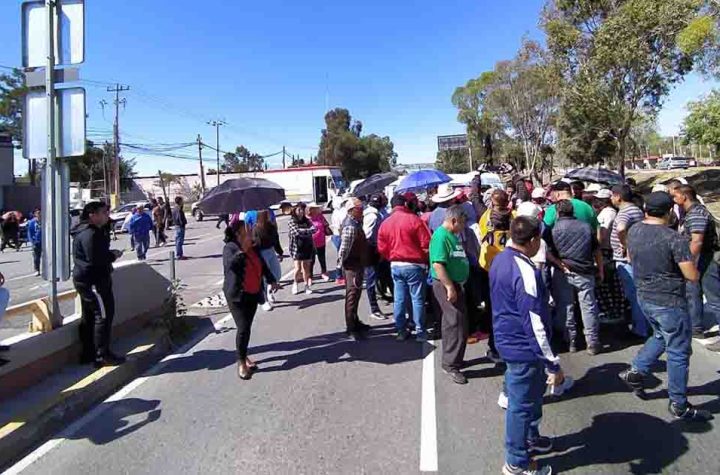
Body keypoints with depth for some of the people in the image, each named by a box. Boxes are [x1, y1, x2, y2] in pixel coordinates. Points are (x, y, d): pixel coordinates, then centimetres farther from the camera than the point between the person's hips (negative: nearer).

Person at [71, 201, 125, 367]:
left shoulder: (89, 231, 15)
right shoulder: (90, 234, -19)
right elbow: (95, 259, -25)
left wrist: (109, 254, 3)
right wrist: (113, 255, -11)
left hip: (85, 279, 11)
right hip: (93, 280, -11)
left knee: (89, 316, 15)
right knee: (103, 315, -7)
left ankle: (88, 354, 24)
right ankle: (102, 355, -2)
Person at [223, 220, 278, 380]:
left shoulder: (254, 247, 8)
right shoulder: (230, 247, -12)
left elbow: (262, 264, 21)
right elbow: (229, 264, -32)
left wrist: (271, 279, 24)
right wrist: (243, 250, -36)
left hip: (253, 294, 7)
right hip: (237, 295, -6)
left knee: (247, 327, 14)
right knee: (243, 328, -10)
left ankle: (244, 356, 30)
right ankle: (241, 362, 4)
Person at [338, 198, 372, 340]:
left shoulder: (355, 224, 10)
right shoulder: (351, 227, -22)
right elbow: (344, 249, -25)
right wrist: (342, 262, -15)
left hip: (357, 265, 10)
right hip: (353, 266, -10)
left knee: (355, 294, 20)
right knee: (352, 296, -2)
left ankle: (355, 322, 34)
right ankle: (351, 328, 7)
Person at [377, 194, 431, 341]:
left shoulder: (385, 223, 5)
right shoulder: (413, 219, -10)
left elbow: (382, 248, 7)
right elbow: (426, 244, -11)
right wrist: (425, 259, 6)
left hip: (395, 265, 5)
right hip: (414, 265, -4)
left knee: (399, 299, 10)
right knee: (417, 299, 3)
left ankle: (401, 331, 17)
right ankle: (420, 332, 9)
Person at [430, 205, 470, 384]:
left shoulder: (452, 235, 14)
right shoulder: (441, 236, -17)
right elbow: (438, 264, -25)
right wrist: (450, 287, -25)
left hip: (455, 283, 10)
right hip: (446, 285, -10)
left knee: (452, 323, 17)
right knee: (457, 324, -8)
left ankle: (452, 358, 30)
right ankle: (451, 365, 0)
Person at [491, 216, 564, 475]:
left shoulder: (500, 259, 2)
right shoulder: (526, 273, -28)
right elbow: (535, 324, -27)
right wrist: (553, 364, -20)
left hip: (507, 339, 9)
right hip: (523, 348, -9)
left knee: (534, 391, 27)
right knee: (522, 404, 7)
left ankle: (530, 437, 48)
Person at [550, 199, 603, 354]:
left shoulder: (554, 229, -3)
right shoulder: (586, 227, 4)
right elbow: (597, 251, 9)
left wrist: (560, 264, 3)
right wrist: (600, 270, 17)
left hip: (562, 274, -1)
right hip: (585, 273, 2)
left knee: (565, 308, 8)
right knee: (588, 307, 8)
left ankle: (570, 341, 14)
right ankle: (593, 343, 13)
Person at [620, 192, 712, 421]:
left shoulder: (633, 231, -2)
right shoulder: (674, 239, -22)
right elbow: (693, 276, -18)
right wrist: (686, 260, 1)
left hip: (644, 297, 7)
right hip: (669, 302, -7)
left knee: (660, 337, 29)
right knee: (678, 352, 7)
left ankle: (635, 372, 25)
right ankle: (679, 405, 19)